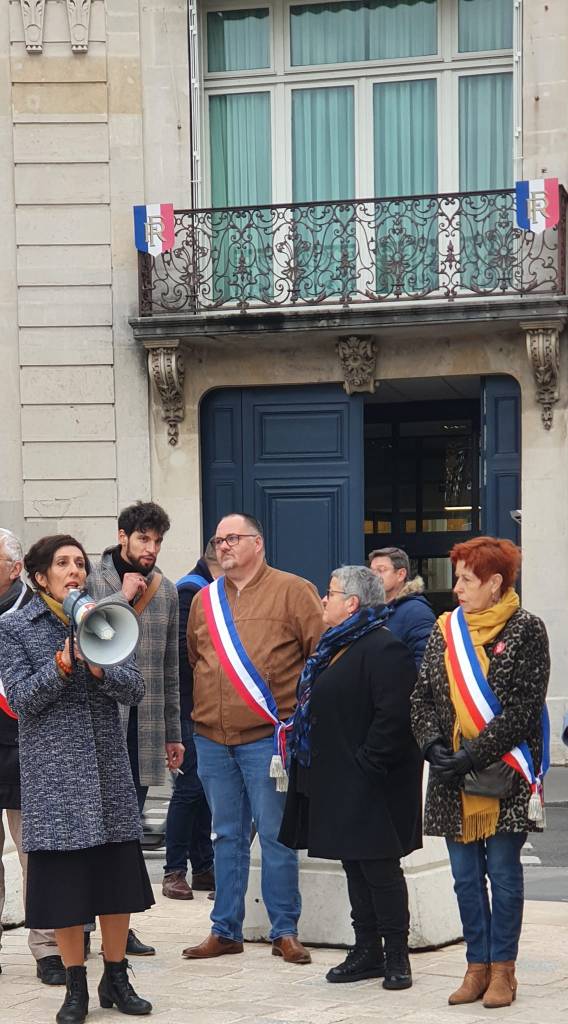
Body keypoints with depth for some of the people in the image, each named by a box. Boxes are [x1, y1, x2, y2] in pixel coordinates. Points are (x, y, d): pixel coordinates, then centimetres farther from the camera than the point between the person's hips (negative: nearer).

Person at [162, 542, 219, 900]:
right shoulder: (191, 591, -11)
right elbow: (186, 648, -21)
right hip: (192, 705, -9)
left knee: (204, 786, 11)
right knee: (192, 784, -8)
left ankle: (203, 867, 16)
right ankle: (175, 871, -4)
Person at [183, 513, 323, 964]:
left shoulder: (292, 591, -2)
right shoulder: (204, 599, 14)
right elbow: (192, 659, 20)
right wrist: (200, 712, 13)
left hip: (266, 736, -5)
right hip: (212, 738, 5)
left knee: (276, 835, -2)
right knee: (227, 837, 11)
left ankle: (285, 931, 7)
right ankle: (225, 930, 18)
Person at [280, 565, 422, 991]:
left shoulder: (384, 649, -17)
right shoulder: (336, 647, 16)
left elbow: (394, 716, -23)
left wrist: (368, 766, -23)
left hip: (368, 786, -10)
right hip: (338, 782, 10)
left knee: (379, 868, -3)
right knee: (354, 865, 13)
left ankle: (396, 955, 5)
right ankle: (368, 951, 20)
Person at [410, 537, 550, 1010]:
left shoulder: (525, 630, -6)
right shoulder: (445, 630, 10)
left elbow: (523, 708, -12)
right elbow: (422, 697, 10)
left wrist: (475, 755, -16)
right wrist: (433, 745, -7)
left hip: (504, 776, -5)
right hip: (453, 778, 5)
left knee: (503, 872, 2)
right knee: (466, 876, 8)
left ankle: (502, 969, 10)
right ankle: (477, 966, 16)